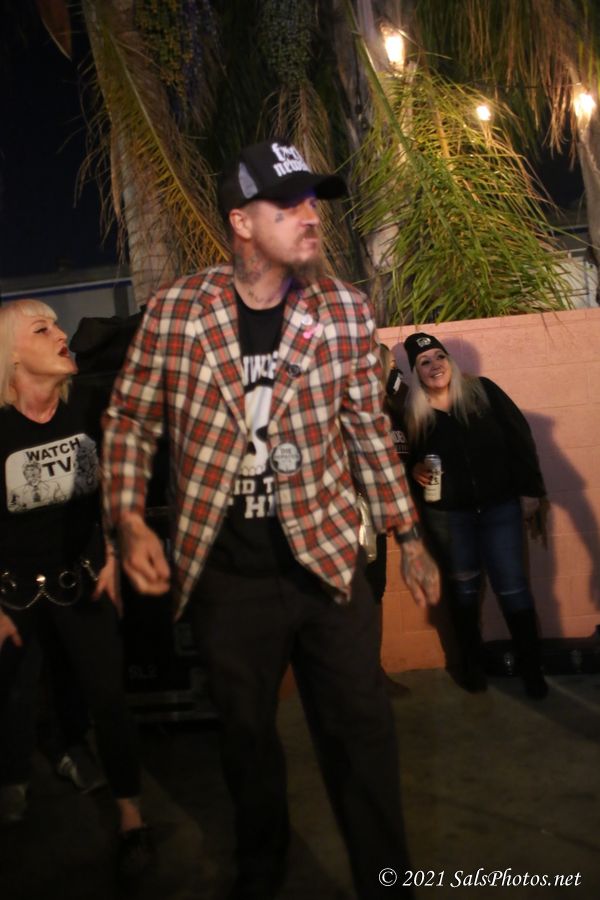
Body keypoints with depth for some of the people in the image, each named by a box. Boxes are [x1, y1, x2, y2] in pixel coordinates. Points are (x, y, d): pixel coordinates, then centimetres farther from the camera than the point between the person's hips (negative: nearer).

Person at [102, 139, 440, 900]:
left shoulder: (345, 310, -4)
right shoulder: (174, 310, -7)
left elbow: (370, 431, 3)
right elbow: (129, 419, 2)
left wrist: (408, 537, 5)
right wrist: (128, 524, -9)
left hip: (328, 560, 0)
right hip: (225, 575, 1)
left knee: (362, 731, 8)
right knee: (246, 736, 18)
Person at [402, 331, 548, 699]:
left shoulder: (483, 391, -7)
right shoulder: (412, 414, -7)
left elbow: (519, 437, -4)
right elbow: (405, 457, 8)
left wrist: (530, 489, -5)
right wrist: (415, 469, -15)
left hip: (500, 505, -1)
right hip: (447, 514, 1)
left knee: (513, 586, 1)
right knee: (464, 586, 14)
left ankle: (532, 667, 16)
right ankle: (472, 662, 31)